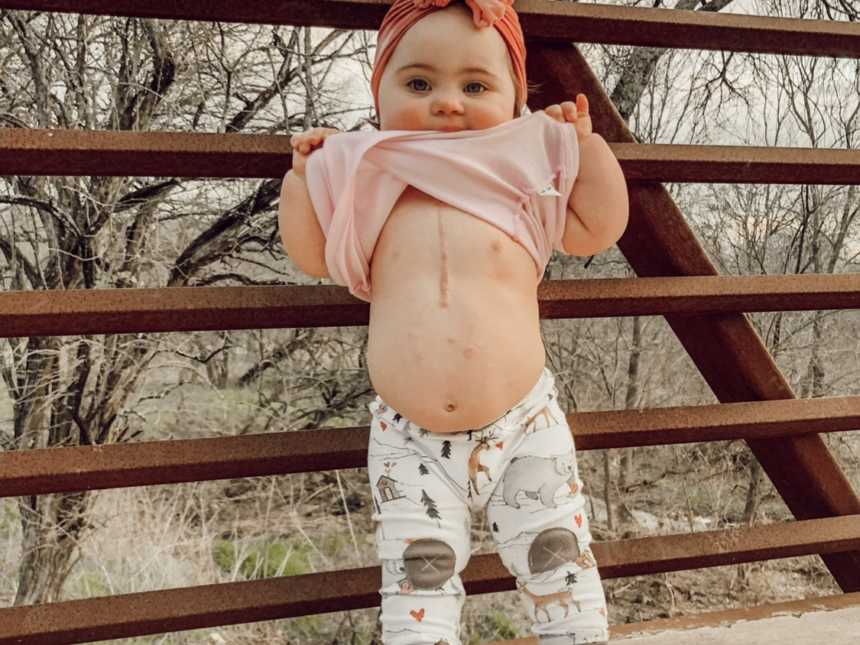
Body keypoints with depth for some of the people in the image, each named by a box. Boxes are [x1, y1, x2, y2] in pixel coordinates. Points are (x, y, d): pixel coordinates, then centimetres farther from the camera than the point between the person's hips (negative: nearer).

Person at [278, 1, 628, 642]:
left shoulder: (522, 178, 3)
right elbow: (311, 253, 17)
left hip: (523, 422, 0)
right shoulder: (371, 184, 7)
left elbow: (600, 228, 7)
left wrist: (585, 141, 2)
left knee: (559, 559, 5)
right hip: (409, 440, 1)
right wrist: (305, 171, 9)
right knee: (419, 575, -4)